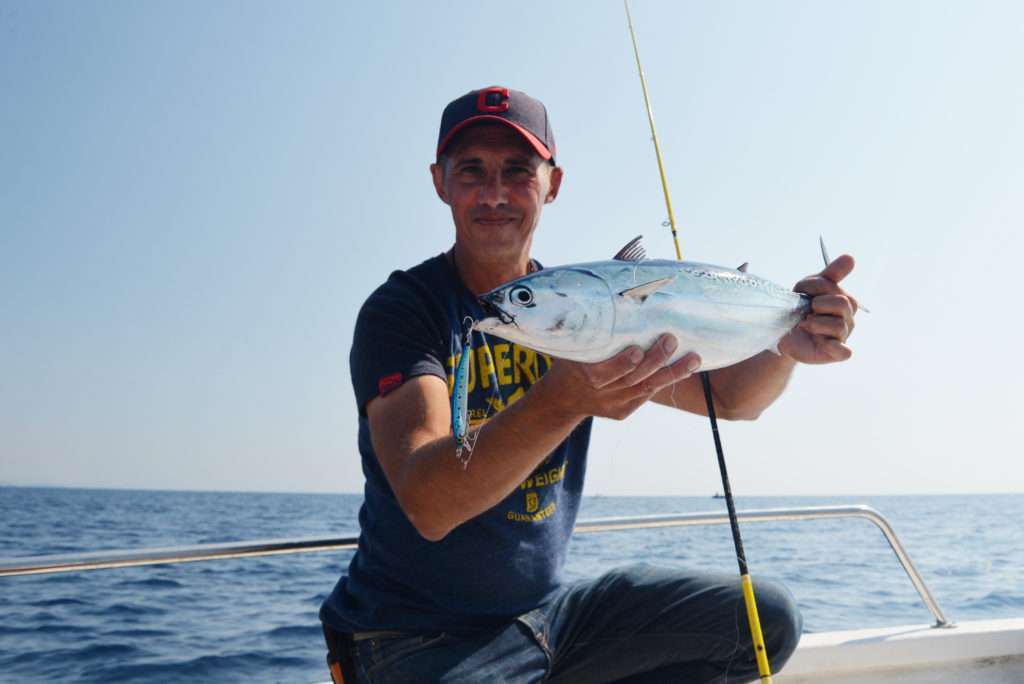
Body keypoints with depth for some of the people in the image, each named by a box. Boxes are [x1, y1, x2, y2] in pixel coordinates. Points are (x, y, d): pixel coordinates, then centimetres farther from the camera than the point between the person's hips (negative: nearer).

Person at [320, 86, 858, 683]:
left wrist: (788, 343, -20)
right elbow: (426, 504, -30)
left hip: (548, 608, 6)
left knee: (769, 619, 1)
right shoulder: (402, 309, -15)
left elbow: (729, 397, 1)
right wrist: (561, 400, -45)